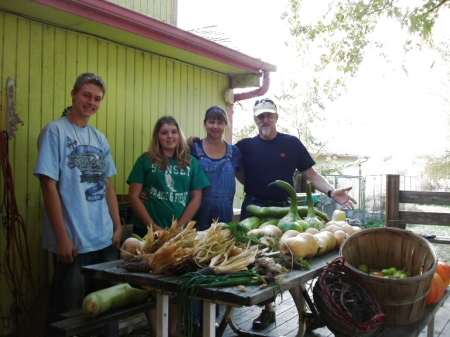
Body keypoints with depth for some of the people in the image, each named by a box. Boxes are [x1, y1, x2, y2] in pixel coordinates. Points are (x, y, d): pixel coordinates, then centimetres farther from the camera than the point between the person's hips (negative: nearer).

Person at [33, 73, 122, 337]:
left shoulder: (100, 138, 11)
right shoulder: (55, 131, -7)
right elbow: (49, 186, -11)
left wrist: (118, 226, 8)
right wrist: (62, 237, -15)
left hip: (106, 240, 6)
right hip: (73, 241, -6)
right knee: (67, 312, 7)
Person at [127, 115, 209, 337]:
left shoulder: (191, 163, 7)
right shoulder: (146, 160, 1)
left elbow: (196, 198, 3)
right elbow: (133, 196, -4)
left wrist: (178, 227, -7)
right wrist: (153, 226, -11)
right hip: (148, 232, -2)